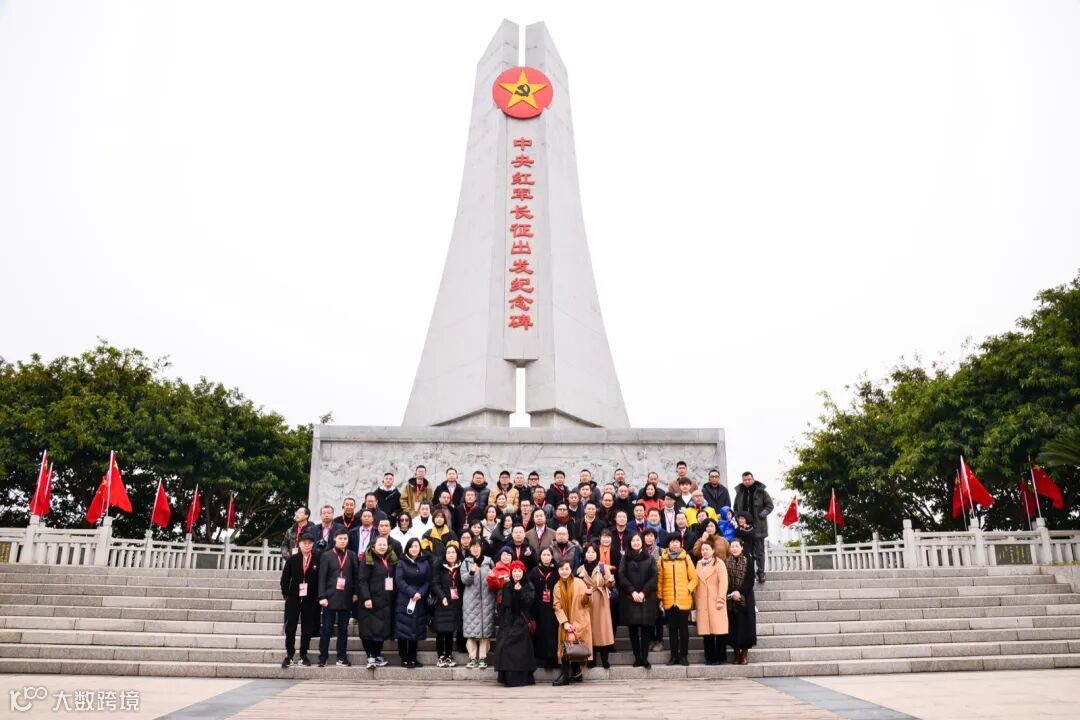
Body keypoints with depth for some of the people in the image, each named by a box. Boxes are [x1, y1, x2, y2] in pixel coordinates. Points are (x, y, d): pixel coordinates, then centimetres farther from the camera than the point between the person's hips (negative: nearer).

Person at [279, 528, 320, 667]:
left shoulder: (317, 560, -3)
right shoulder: (292, 559, 1)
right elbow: (285, 578, 5)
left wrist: (318, 597, -4)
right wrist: (286, 594, -2)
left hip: (310, 600, 0)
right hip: (293, 598, 0)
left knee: (307, 629, 5)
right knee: (290, 628, 3)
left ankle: (303, 656, 15)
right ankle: (289, 655, 12)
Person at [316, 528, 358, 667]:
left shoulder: (352, 555, 9)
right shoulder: (326, 556, 2)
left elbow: (355, 575, 9)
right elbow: (322, 577, -2)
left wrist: (355, 593, 0)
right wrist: (322, 596, -10)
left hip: (346, 598, 2)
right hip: (331, 597, -2)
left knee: (343, 629, 7)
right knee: (327, 628, 1)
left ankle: (342, 657, 13)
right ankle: (322, 658, 8)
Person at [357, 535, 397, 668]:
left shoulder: (391, 560, 12)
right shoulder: (368, 560, -5)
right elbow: (363, 580, -11)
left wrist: (394, 597, 9)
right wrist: (366, 598, -20)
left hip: (386, 601, 5)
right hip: (372, 600, -5)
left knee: (382, 629, 7)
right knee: (370, 628, -5)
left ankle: (377, 655, 17)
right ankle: (371, 657, -1)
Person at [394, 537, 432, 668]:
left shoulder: (425, 563, 8)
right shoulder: (402, 563, 1)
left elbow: (428, 581, 4)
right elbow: (399, 581, -8)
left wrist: (420, 593, -13)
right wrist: (411, 593, -18)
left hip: (419, 602, 3)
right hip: (404, 602, -3)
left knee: (416, 630, 5)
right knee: (403, 630, -4)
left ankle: (412, 658, 14)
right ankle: (404, 659, 2)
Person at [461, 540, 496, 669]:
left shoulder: (489, 561, 11)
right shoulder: (466, 563, 8)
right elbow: (464, 580, -4)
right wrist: (471, 572, -22)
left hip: (486, 600, 0)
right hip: (471, 600, 0)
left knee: (485, 628, -3)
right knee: (471, 628, -3)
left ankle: (483, 657, 3)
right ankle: (472, 657, 3)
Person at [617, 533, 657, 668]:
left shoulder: (650, 558, 9)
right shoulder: (625, 558, 10)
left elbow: (654, 577, 0)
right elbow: (621, 576, 0)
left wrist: (643, 592, -11)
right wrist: (632, 592, -12)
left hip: (646, 598, 0)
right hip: (629, 598, 1)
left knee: (646, 628, -5)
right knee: (633, 628, 0)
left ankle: (644, 658, -2)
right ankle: (637, 658, 5)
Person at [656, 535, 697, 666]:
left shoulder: (686, 558, 1)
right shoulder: (662, 559, 3)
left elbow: (694, 578, 2)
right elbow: (659, 580, 4)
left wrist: (689, 590, -9)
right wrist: (660, 598, 2)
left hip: (684, 600, -1)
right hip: (668, 601, 1)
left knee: (684, 629, 4)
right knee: (672, 629, 8)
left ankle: (684, 656, 13)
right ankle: (674, 656, 16)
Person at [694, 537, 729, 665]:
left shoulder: (719, 563, -1)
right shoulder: (699, 564, 17)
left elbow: (723, 582, -8)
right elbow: (696, 583, 15)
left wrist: (721, 600, -14)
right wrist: (696, 600, 8)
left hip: (715, 602, -5)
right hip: (702, 603, 5)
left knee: (719, 630, -5)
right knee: (706, 631, 4)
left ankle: (719, 658, 1)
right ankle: (709, 658, 10)